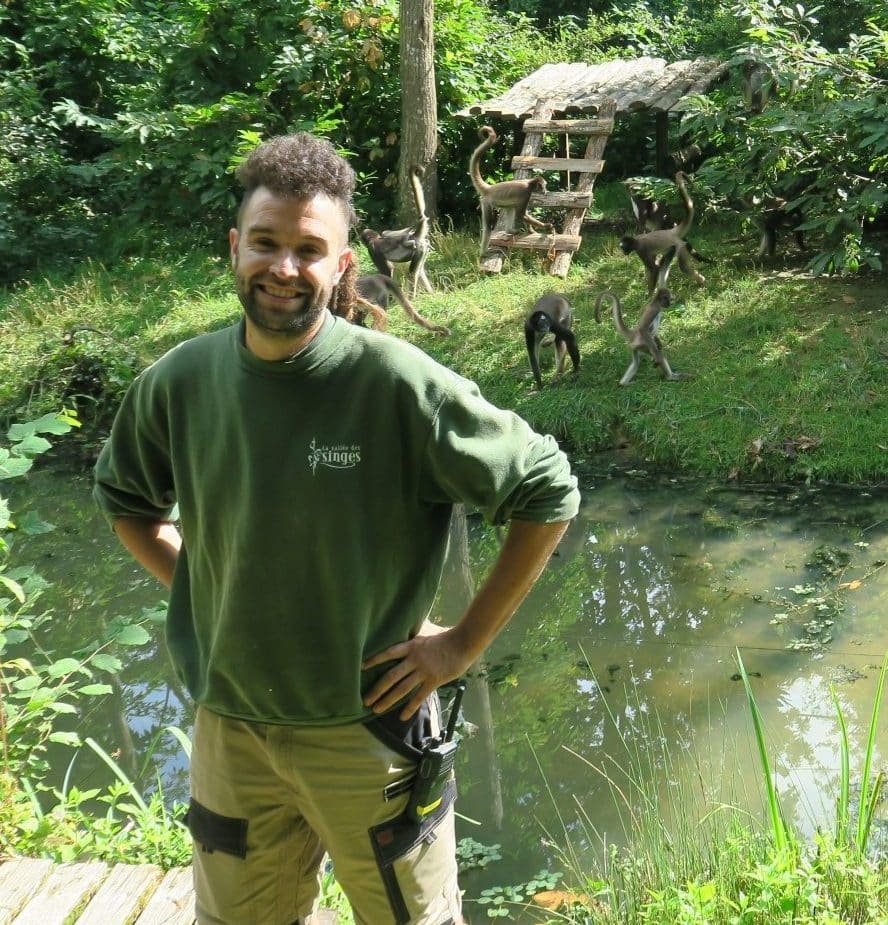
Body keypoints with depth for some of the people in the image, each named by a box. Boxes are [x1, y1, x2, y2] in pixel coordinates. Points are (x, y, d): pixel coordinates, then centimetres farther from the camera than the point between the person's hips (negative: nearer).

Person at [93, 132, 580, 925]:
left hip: (369, 730, -3)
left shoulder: (396, 382, -20)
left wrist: (465, 642, -12)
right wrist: (192, 589, 2)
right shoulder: (178, 383, -7)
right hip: (229, 731, 4)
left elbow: (547, 494, -13)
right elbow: (125, 499, 14)